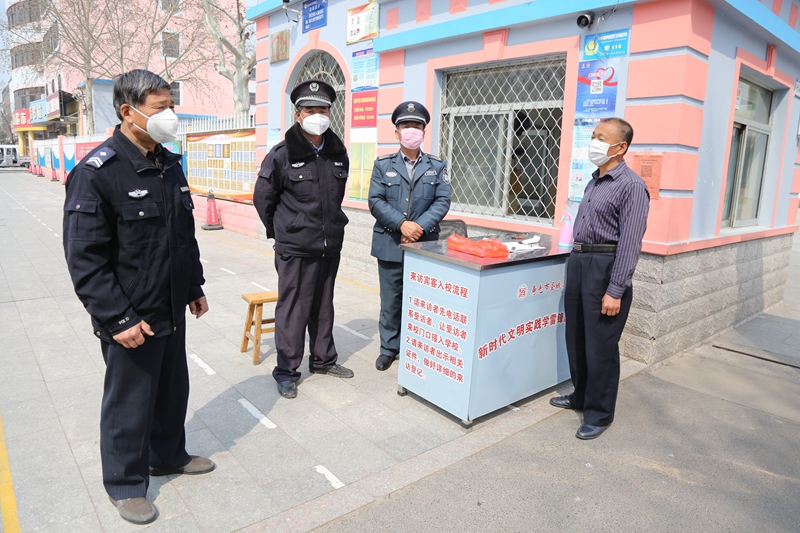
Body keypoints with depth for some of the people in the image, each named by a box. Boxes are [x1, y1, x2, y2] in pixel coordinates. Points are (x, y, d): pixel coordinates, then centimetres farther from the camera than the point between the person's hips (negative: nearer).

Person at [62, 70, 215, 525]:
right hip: (131, 320, -7)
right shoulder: (97, 172, -17)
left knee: (173, 390, 21)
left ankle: (169, 456, 44)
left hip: (173, 312, 7)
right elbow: (85, 260, -18)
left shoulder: (170, 166, 7)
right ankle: (126, 484, 33)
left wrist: (194, 288, 15)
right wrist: (118, 319, -20)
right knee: (130, 403, 10)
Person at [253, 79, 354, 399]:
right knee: (292, 309, 4)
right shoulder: (282, 155, -9)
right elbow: (263, 199, 0)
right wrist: (281, 232, 6)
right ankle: (287, 371, 19)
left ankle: (323, 359, 34)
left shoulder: (338, 154, 6)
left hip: (330, 246, 5)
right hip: (295, 249, -5)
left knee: (323, 307, 17)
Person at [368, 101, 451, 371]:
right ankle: (389, 348, 23)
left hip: (425, 245, 1)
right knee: (391, 300, 8)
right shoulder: (383, 165, 6)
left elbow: (442, 201, -2)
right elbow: (375, 201, -4)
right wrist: (401, 224, -17)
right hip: (390, 244, 0)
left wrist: (420, 226, -16)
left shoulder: (437, 166, 8)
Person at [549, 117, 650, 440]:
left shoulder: (631, 186, -12)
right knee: (576, 337, 16)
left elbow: (630, 243, -17)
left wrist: (615, 291, -20)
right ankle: (581, 396, 35)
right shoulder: (594, 181, 14)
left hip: (605, 267, -8)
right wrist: (577, 260, 18)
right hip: (578, 262, 8)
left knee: (600, 345, 1)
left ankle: (600, 413, 17)